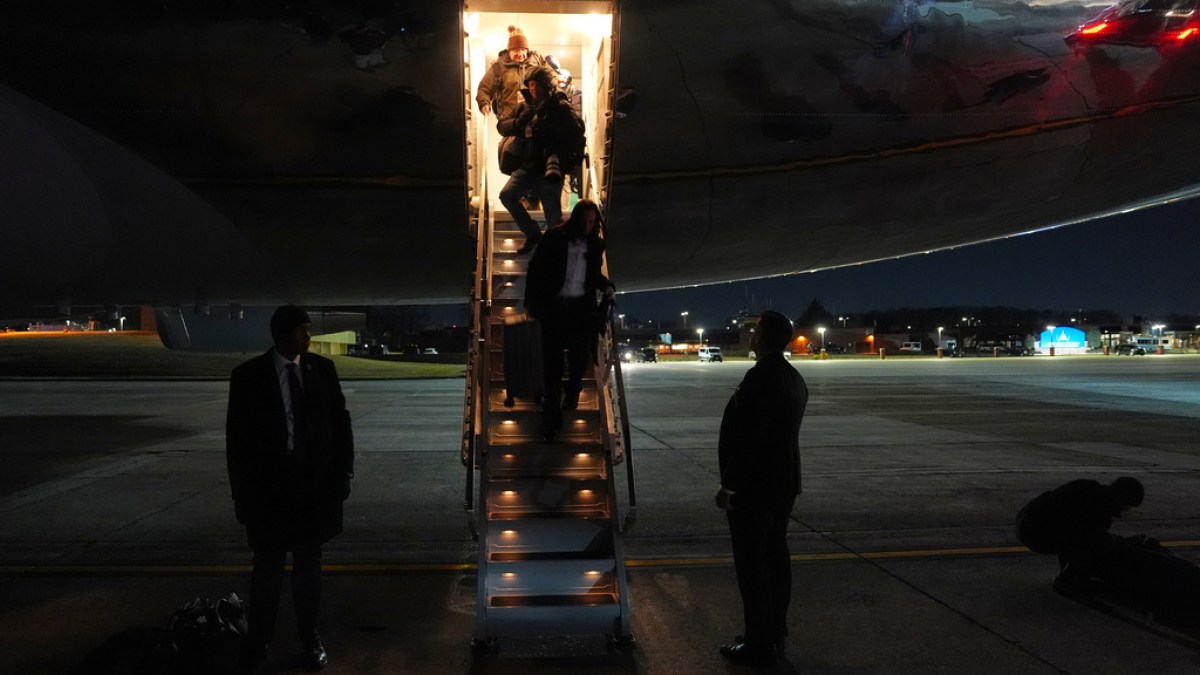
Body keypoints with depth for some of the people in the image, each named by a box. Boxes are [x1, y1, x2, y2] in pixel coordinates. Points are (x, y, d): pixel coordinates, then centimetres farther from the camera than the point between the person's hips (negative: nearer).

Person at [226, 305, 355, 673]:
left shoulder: (322, 369, 1)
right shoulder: (249, 375, -6)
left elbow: (340, 421, 5)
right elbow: (236, 437, -5)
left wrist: (343, 472, 0)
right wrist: (242, 491, -7)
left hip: (316, 483, 2)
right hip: (269, 484, -2)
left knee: (308, 564, 13)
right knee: (268, 567, 9)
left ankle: (309, 638, 25)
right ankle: (258, 643, 22)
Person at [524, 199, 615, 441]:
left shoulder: (596, 244, 9)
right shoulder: (554, 237, -1)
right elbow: (536, 268, 2)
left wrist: (607, 286, 2)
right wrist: (531, 301, -2)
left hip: (581, 306, 2)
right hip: (554, 304, -2)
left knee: (581, 353, -7)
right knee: (551, 360, -2)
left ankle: (572, 391, 25)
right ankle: (551, 414, 3)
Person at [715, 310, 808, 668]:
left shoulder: (761, 377, -20)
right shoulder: (794, 378, 10)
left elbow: (746, 437, -23)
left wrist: (728, 484, -17)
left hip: (754, 484, -9)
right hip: (783, 482, 9)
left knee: (752, 563, -2)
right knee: (775, 556, 14)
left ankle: (759, 646, 3)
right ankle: (775, 636, 24)